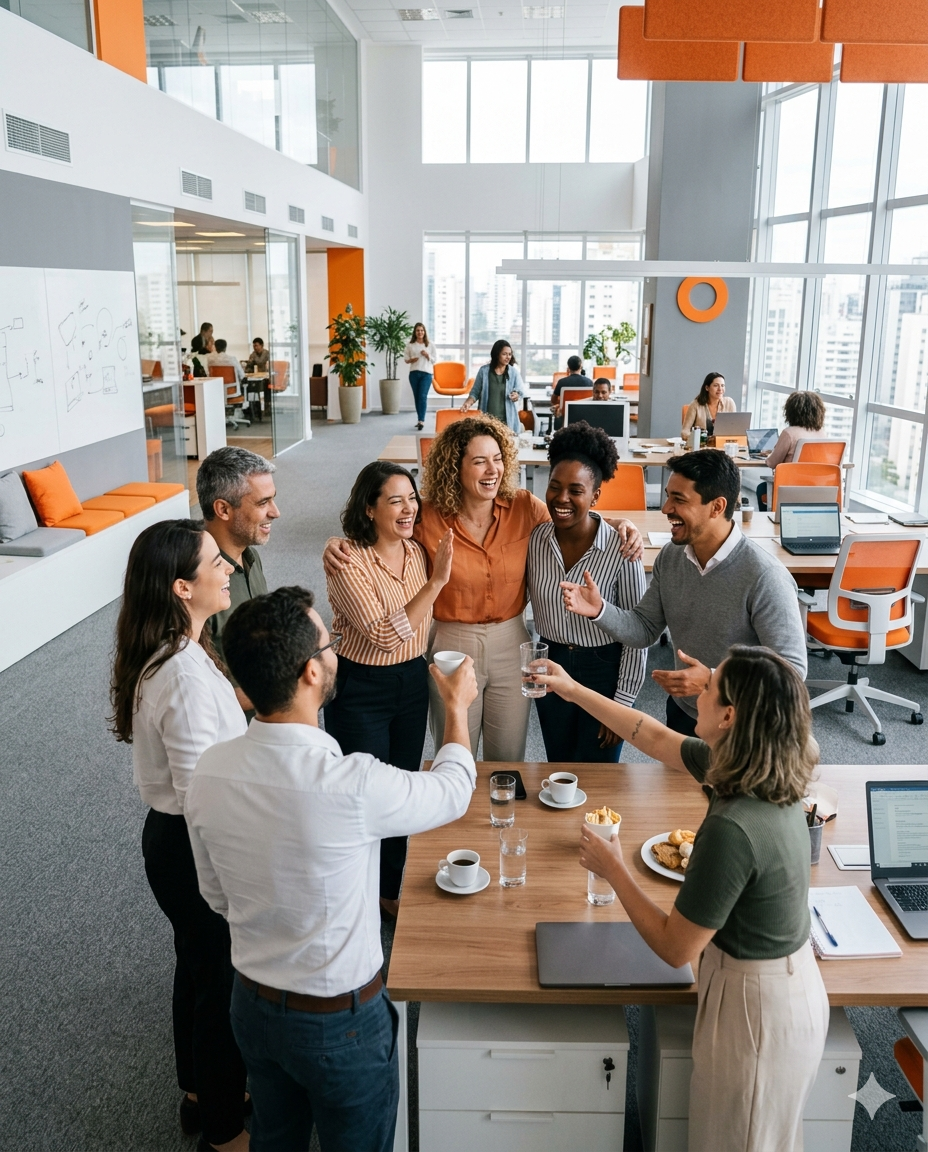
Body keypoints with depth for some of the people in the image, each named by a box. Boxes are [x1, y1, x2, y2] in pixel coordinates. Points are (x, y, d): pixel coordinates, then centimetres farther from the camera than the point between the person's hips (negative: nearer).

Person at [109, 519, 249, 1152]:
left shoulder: (165, 655, -2)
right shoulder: (187, 678, -33)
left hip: (171, 835, 9)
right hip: (194, 850, -9)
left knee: (198, 966, 27)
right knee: (222, 984, 12)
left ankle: (202, 1090, 51)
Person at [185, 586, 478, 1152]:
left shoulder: (208, 773, -16)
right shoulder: (353, 784, -34)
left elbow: (218, 897, 0)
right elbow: (453, 792, -12)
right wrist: (457, 706, 5)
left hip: (252, 1005, 5)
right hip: (341, 1020, -5)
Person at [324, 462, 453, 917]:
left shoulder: (418, 552, 0)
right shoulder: (348, 560, -21)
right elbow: (385, 635, -27)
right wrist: (436, 581, -29)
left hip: (412, 682, 6)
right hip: (359, 689, -6)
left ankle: (391, 891, 37)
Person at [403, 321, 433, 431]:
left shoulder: (430, 345, 5)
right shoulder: (410, 345, 6)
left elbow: (434, 360, 7)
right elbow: (405, 358, 9)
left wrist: (427, 355, -11)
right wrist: (411, 360, -12)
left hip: (426, 373, -2)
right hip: (414, 373, 2)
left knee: (423, 396, -14)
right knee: (417, 397, 7)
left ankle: (421, 421, -18)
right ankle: (419, 419, 17)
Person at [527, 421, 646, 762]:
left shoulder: (620, 548, -20)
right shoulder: (535, 539, -10)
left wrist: (623, 701, -9)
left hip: (604, 670, -3)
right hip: (550, 666, 4)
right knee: (557, 771, 20)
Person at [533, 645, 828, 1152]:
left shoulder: (733, 830, -35)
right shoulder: (760, 773, -8)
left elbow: (676, 948, -23)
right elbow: (656, 738, 7)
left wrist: (613, 869, -11)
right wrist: (573, 690, 13)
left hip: (755, 1008, -8)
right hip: (793, 983, 8)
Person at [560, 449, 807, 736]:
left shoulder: (765, 578, -27)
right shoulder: (670, 556, -7)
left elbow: (792, 669, -25)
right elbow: (645, 629, 0)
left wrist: (713, 680, -35)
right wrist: (600, 611, -19)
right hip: (681, 713, 6)